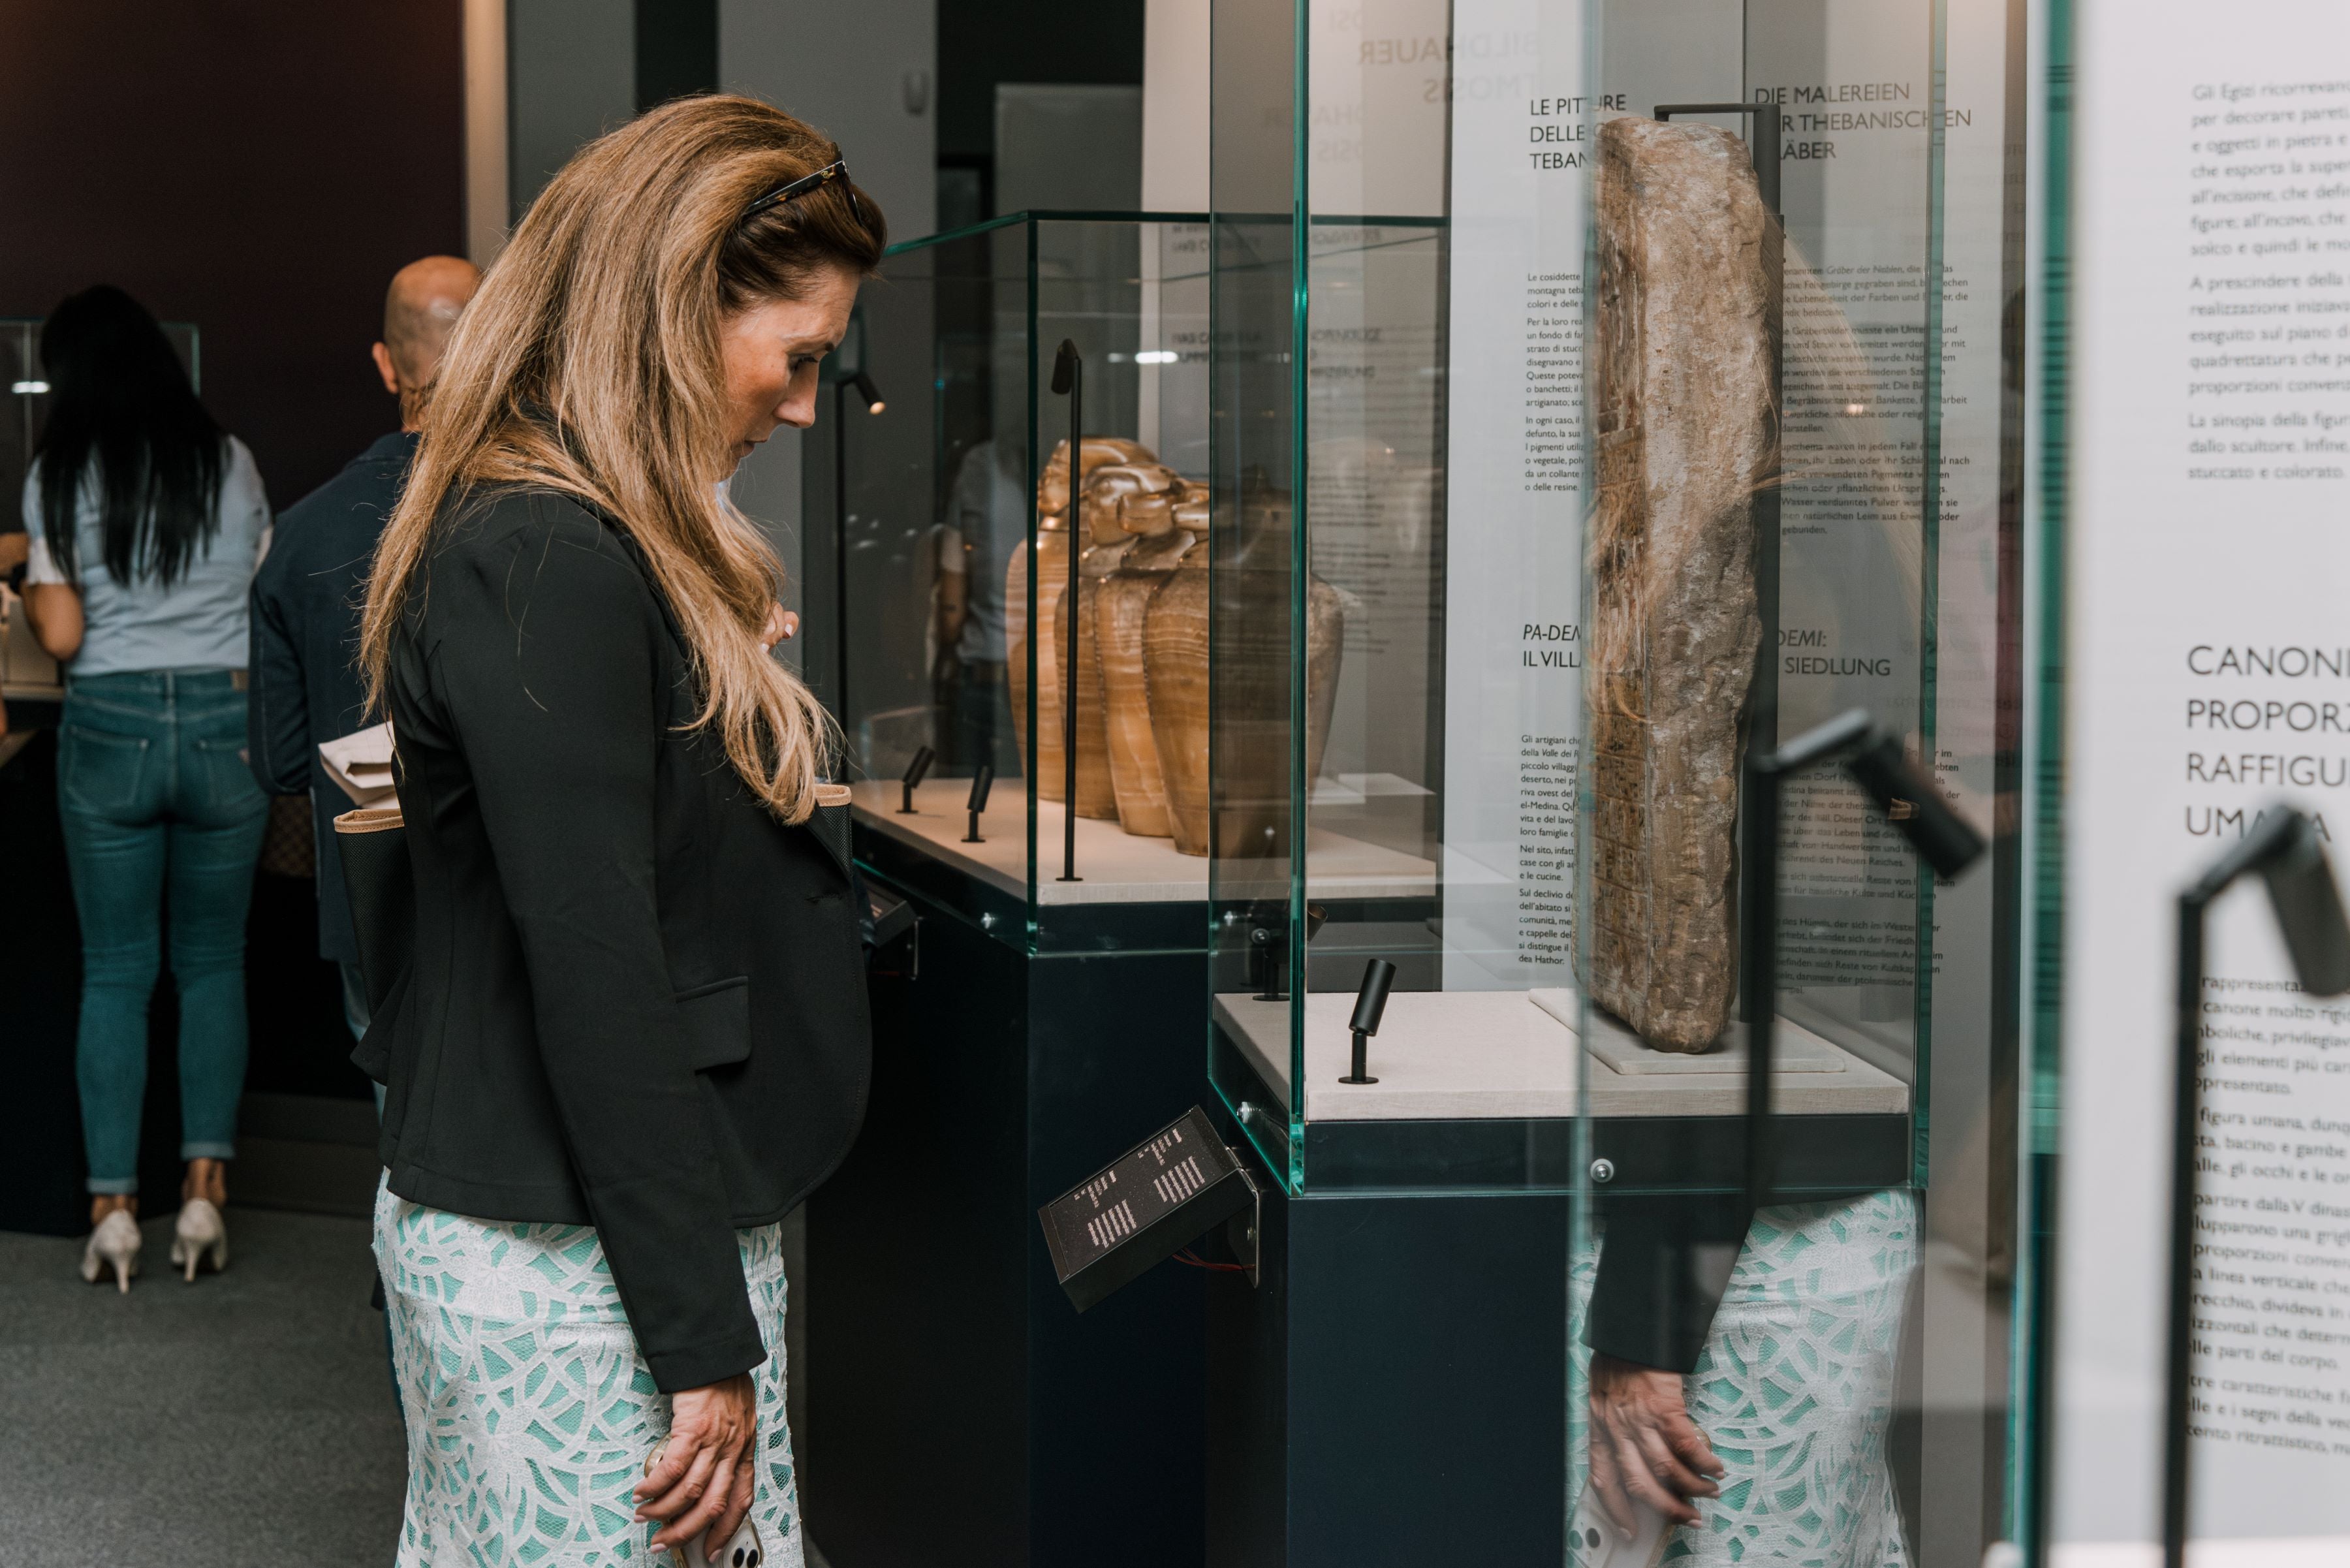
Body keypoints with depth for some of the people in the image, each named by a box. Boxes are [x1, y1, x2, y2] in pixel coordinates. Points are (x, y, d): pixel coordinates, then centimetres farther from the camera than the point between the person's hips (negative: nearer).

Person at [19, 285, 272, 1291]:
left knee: (115, 972, 7)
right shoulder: (229, 462, 2)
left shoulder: (57, 476, -3)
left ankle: (112, 1207, 4)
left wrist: (30, 592, 15)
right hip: (226, 724, 1)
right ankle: (205, 1191, 4)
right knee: (214, 963, 10)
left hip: (109, 727, -1)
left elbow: (60, 636, -6)